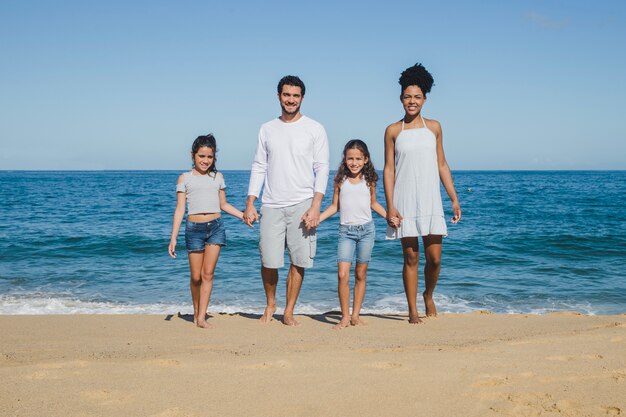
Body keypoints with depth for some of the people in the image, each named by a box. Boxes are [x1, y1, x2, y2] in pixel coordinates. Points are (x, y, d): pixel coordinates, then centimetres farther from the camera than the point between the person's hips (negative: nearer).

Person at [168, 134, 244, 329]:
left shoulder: (218, 177, 12)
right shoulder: (185, 178, 5)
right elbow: (180, 209, 3)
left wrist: (244, 215, 11)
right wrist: (173, 238, -3)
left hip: (215, 227, 1)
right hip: (194, 228, -1)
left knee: (208, 273, -5)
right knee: (196, 276, 2)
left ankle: (201, 318, -3)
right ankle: (196, 312, 22)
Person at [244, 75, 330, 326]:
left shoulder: (314, 129, 4)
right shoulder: (267, 129, 12)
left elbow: (322, 169, -1)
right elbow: (259, 168, 12)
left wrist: (315, 206, -11)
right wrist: (250, 204, 4)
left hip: (302, 204, -2)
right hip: (271, 206, 2)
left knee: (298, 261, -1)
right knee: (269, 261, -3)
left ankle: (289, 312, 13)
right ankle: (270, 304, 22)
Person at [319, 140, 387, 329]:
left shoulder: (369, 180, 4)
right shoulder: (340, 180, 2)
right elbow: (335, 206, 8)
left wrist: (389, 216, 4)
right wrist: (317, 218, -3)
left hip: (366, 229, 1)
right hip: (346, 230, -1)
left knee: (360, 275, 6)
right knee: (342, 274, -11)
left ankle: (355, 315, 15)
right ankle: (345, 316, 0)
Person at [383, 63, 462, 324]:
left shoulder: (433, 127, 9)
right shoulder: (393, 131, 3)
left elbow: (442, 165, 12)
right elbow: (389, 169, 1)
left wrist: (454, 199, 7)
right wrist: (390, 206, -7)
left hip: (431, 203, 2)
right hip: (404, 204, -2)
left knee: (434, 258, 0)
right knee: (411, 258, 2)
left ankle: (429, 296, 29)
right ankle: (412, 310, 13)